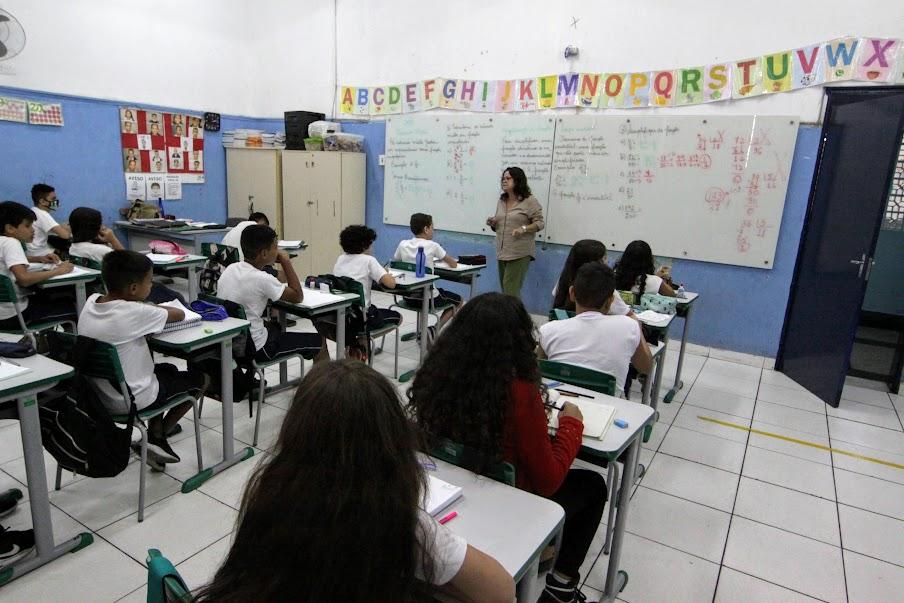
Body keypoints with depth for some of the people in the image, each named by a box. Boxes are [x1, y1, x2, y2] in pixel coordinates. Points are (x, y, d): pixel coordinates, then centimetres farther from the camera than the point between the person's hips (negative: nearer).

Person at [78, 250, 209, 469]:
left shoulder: (91, 302, -7)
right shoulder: (134, 313, -27)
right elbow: (180, 314, -14)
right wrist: (149, 307, 3)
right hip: (132, 401, -8)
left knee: (168, 369, 30)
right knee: (201, 378, 11)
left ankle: (155, 434, 24)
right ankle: (156, 437, 11)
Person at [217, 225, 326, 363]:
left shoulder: (229, 269, -1)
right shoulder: (261, 279, -24)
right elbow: (298, 297, -11)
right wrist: (286, 261, -9)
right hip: (255, 349, -8)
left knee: (277, 328, 36)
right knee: (319, 342, 4)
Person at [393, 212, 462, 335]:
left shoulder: (403, 244, -1)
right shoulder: (432, 245, -11)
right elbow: (453, 264, -1)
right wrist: (443, 259, 22)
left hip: (408, 297, 5)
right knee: (458, 300, 20)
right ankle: (435, 329, 6)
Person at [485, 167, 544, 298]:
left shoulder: (530, 201, -5)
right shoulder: (501, 201, 15)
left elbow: (539, 223, -6)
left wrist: (524, 229, -23)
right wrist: (493, 223, 1)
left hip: (520, 253, -7)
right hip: (502, 252, 7)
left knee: (510, 288, -12)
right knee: (504, 287, 8)